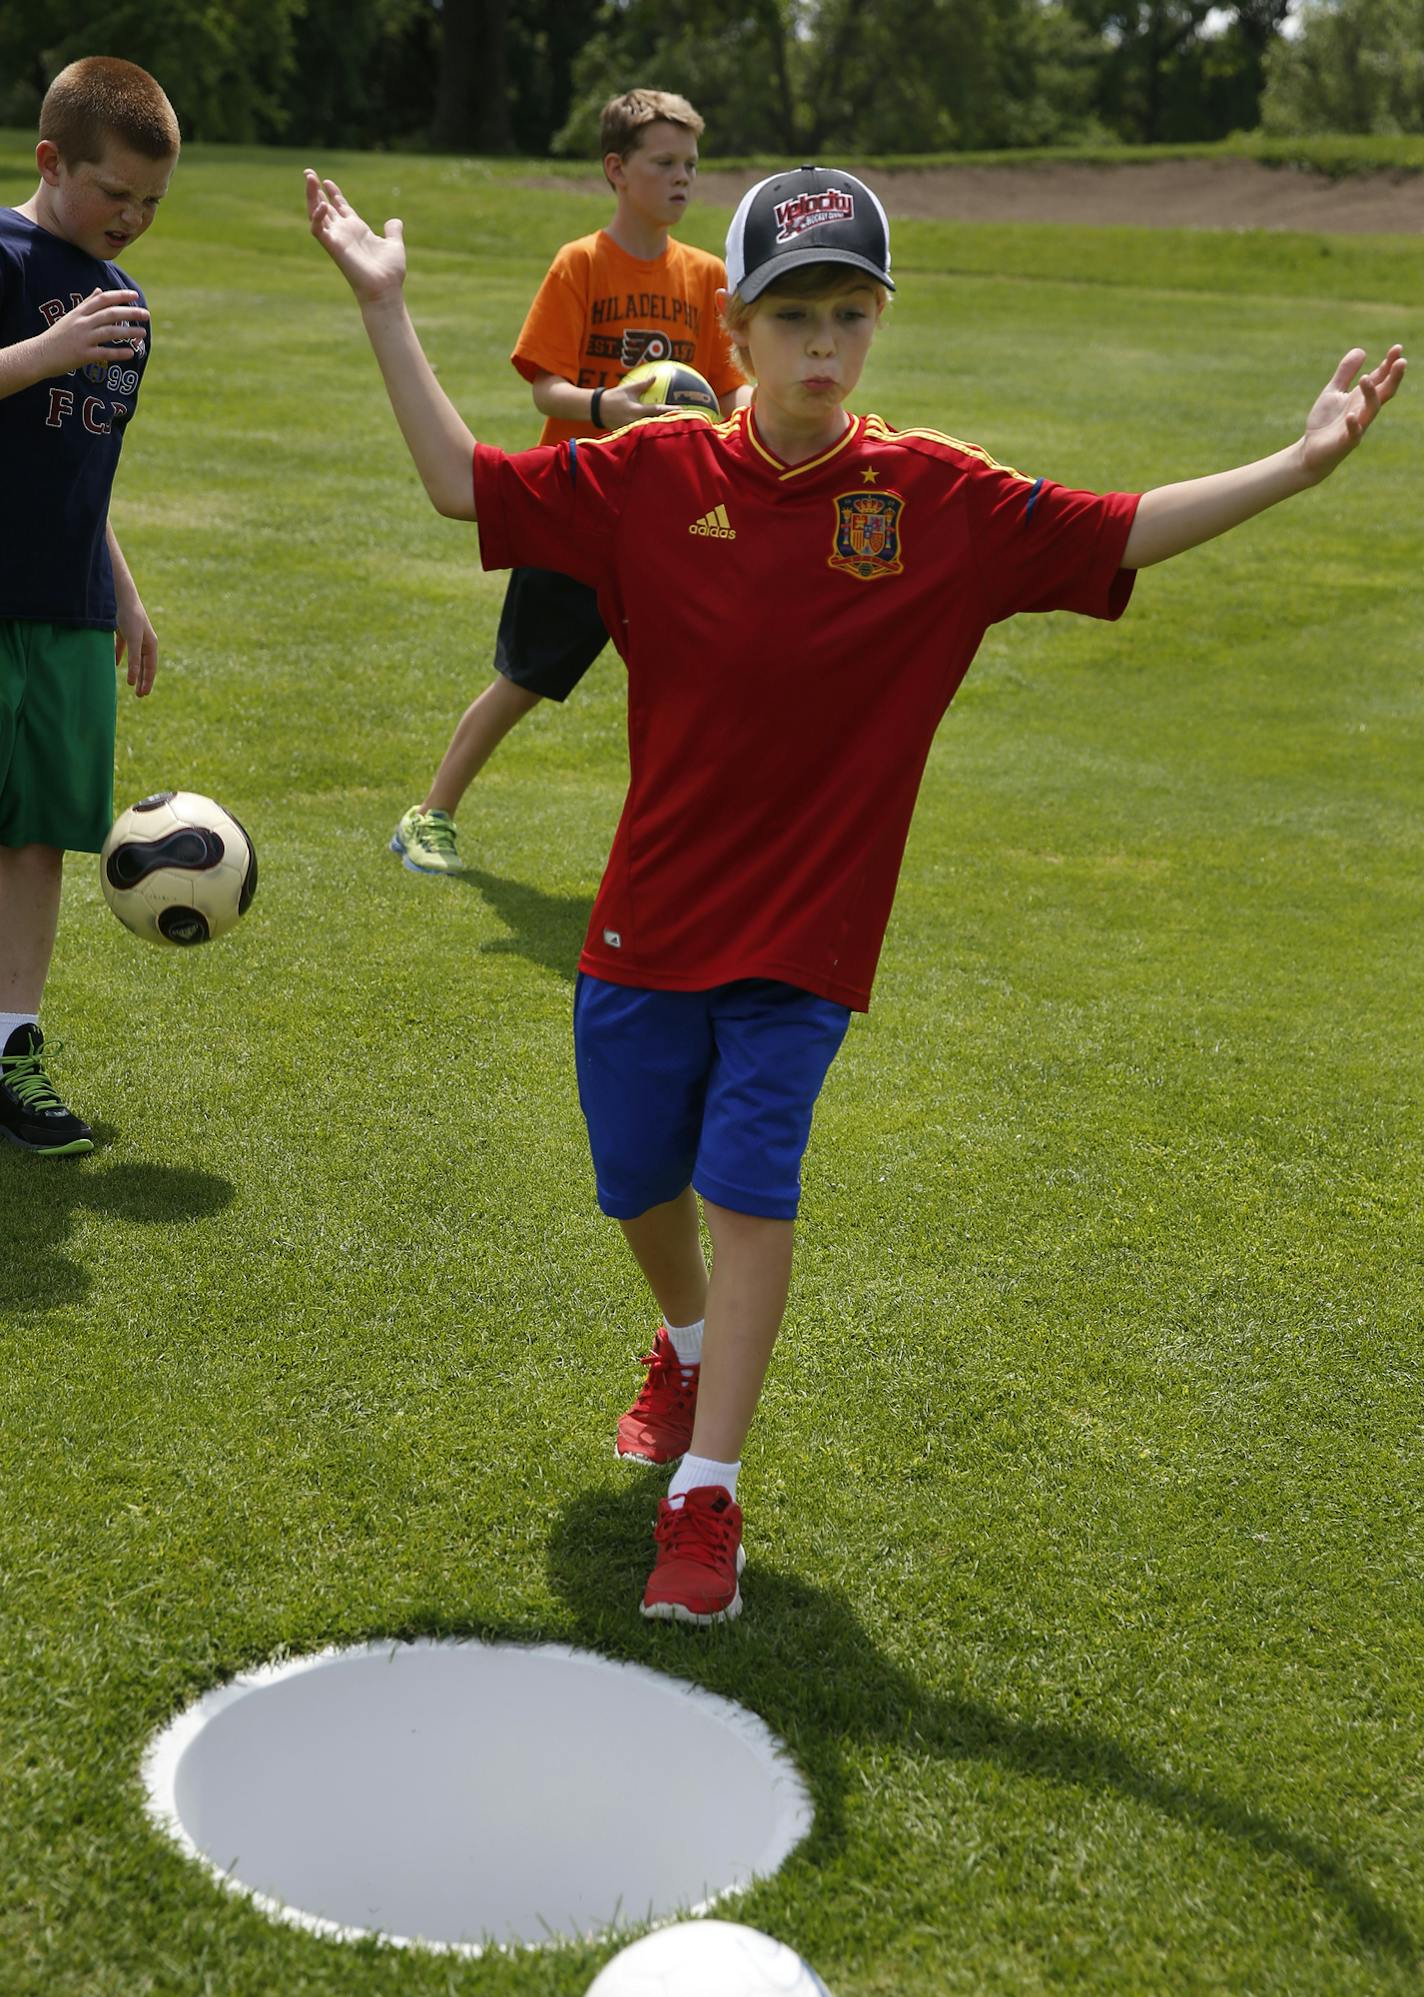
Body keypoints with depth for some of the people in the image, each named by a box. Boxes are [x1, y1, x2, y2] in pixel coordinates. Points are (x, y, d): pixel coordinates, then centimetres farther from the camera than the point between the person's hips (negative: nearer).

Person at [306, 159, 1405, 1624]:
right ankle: (689, 1345, 49)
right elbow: (463, 482, -3)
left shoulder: (941, 500, -6)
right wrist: (386, 310, -7)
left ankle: (704, 1497, 1)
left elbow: (1123, 533, -5)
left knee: (748, 1189, -10)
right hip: (648, 916, 2)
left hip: (803, 934, -2)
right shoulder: (656, 475, -6)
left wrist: (1299, 463, -12)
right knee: (642, 1186, 16)